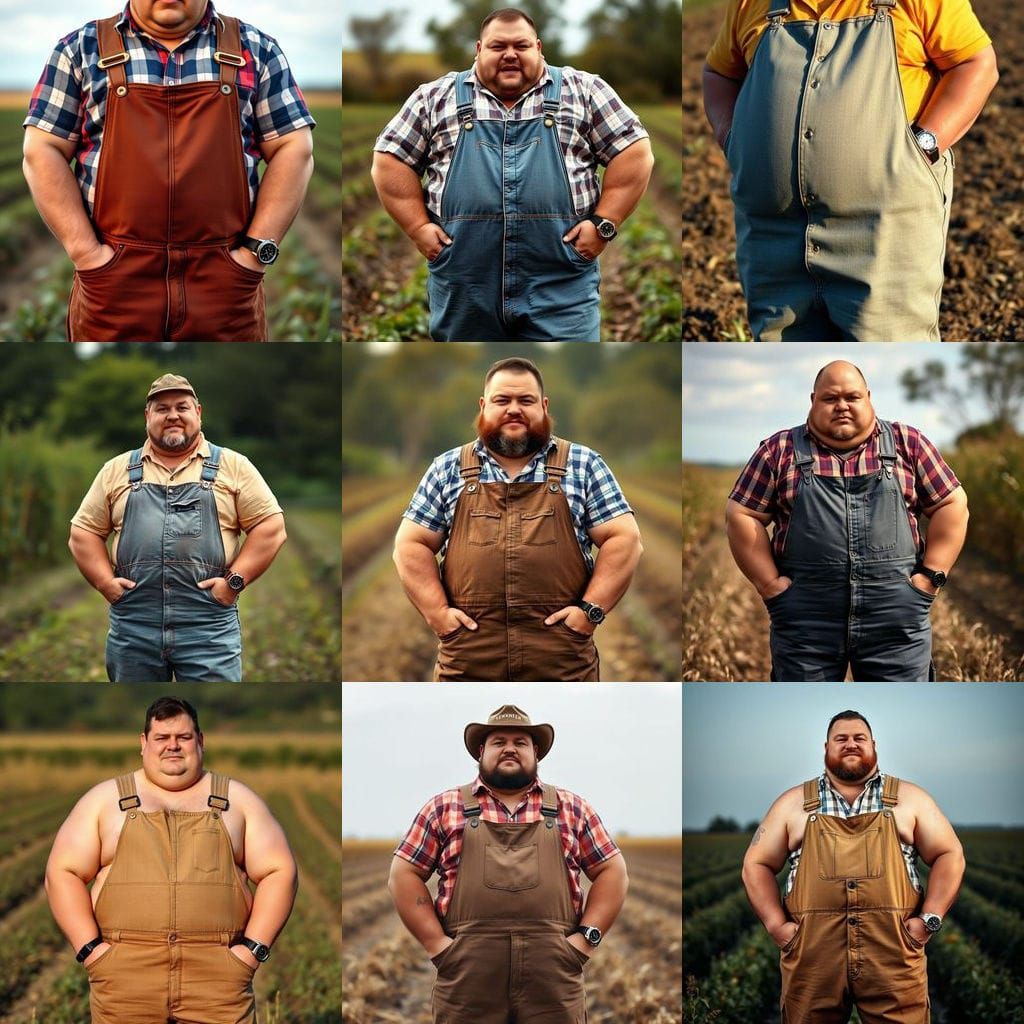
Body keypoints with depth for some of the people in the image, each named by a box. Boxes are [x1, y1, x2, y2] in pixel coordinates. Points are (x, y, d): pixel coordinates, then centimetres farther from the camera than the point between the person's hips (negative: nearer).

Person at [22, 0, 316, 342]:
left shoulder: (255, 50, 9)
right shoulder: (81, 49, 7)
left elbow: (294, 150, 6)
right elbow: (43, 151, 4)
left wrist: (257, 249, -5)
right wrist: (85, 251, -6)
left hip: (225, 278, 0)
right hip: (112, 280, 0)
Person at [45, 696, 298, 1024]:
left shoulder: (237, 799, 15)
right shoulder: (106, 799, 14)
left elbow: (279, 873, 10)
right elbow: (63, 873, 9)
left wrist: (253, 948, -2)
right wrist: (90, 949, -3)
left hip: (218, 976, 0)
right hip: (124, 975, 0)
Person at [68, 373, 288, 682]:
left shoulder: (232, 466, 7)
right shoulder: (117, 470, 14)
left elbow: (271, 527, 3)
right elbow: (84, 532, 15)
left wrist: (235, 580, -8)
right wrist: (105, 582, 0)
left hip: (209, 627, -2)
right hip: (132, 628, 2)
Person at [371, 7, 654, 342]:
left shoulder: (583, 91, 8)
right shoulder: (436, 97, 10)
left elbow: (635, 152, 6)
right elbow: (390, 161, 11)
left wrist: (604, 223, -4)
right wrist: (419, 228, 0)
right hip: (464, 291, 2)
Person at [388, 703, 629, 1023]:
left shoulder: (571, 808, 16)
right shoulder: (444, 808, 12)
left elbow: (612, 871, 15)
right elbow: (403, 875, 10)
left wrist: (586, 939, 2)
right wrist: (437, 945, -2)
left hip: (553, 979, 1)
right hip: (467, 979, -1)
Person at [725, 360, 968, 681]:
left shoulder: (908, 444, 8)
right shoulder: (780, 450, 6)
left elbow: (952, 505, 8)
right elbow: (741, 516, 5)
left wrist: (931, 576, -2)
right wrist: (770, 585, -4)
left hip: (897, 618, 0)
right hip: (805, 621, 0)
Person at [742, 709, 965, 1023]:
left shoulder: (909, 798, 12)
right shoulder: (794, 803, 13)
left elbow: (949, 855, 10)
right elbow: (757, 864, 13)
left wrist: (929, 920, -2)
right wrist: (777, 925, -1)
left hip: (894, 956, 0)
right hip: (811, 958, 1)